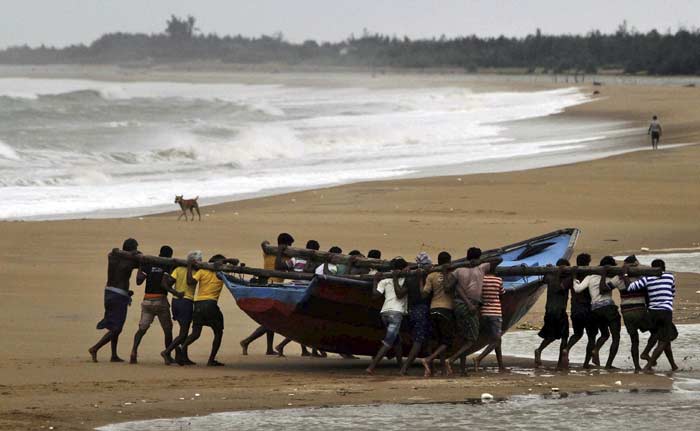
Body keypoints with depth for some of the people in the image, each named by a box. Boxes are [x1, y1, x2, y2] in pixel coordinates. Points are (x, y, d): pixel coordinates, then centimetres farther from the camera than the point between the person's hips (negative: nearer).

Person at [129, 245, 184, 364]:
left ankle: (134, 350, -17)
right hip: (161, 300, -3)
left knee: (142, 328, 4)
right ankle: (168, 355, 14)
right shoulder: (168, 267, -5)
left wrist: (139, 268, 17)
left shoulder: (148, 265, 5)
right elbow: (163, 283, -18)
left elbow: (139, 281, 4)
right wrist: (174, 292, -17)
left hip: (147, 301, 3)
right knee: (167, 329, 12)